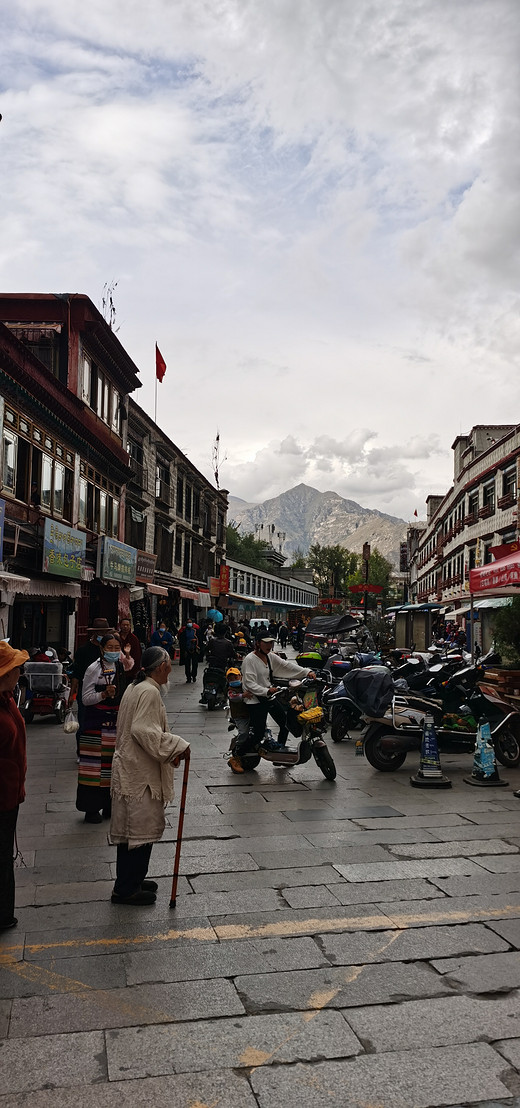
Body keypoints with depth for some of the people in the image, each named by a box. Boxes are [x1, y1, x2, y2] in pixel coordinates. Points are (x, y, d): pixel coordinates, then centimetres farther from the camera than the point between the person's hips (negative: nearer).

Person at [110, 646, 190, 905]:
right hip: (140, 772, -10)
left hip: (130, 767, 10)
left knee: (133, 826, 18)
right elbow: (144, 731, -27)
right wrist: (177, 746, -18)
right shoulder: (150, 692, -19)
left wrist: (170, 748, 14)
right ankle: (126, 889, 8)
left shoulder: (135, 687, 12)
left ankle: (130, 881, 30)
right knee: (140, 827, -1)